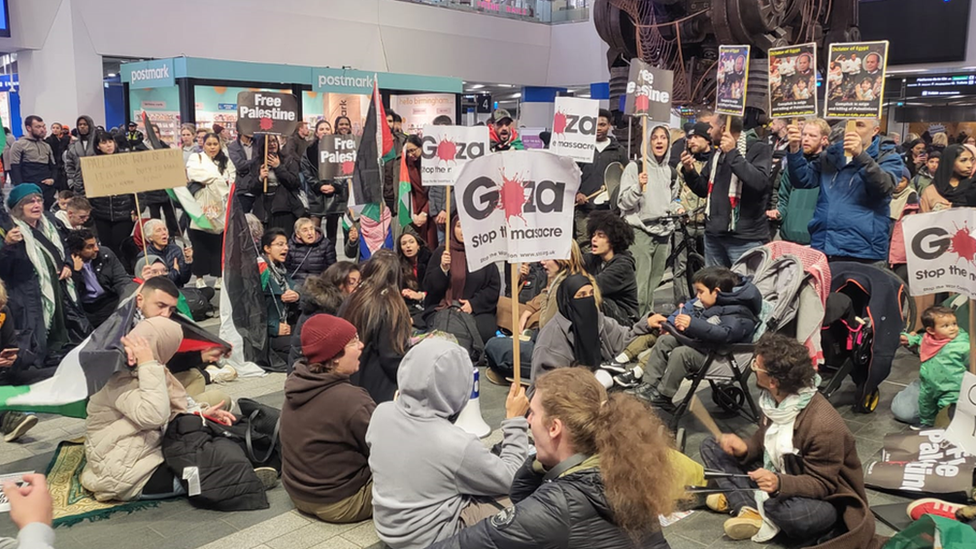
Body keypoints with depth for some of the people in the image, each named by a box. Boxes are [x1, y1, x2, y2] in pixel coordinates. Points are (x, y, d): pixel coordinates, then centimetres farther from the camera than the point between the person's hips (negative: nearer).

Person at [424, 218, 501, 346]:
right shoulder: (442, 252, 8)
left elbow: (494, 287, 6)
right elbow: (429, 286, 4)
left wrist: (474, 304, -8)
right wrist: (443, 268, -14)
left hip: (478, 310, 1)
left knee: (484, 330, -31)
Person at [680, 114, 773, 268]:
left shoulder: (759, 149, -6)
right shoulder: (717, 152, 16)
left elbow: (760, 182, -24)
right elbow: (704, 189, 20)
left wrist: (733, 153, -19)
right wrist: (689, 171, 2)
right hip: (714, 235, 7)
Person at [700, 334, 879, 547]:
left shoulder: (823, 426, -32)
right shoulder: (774, 398, -9)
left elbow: (822, 485, -25)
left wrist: (780, 484, -43)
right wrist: (744, 448, -15)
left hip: (822, 499, -8)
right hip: (774, 477, 8)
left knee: (795, 514, -43)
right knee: (711, 446, -1)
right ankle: (749, 509, -19)